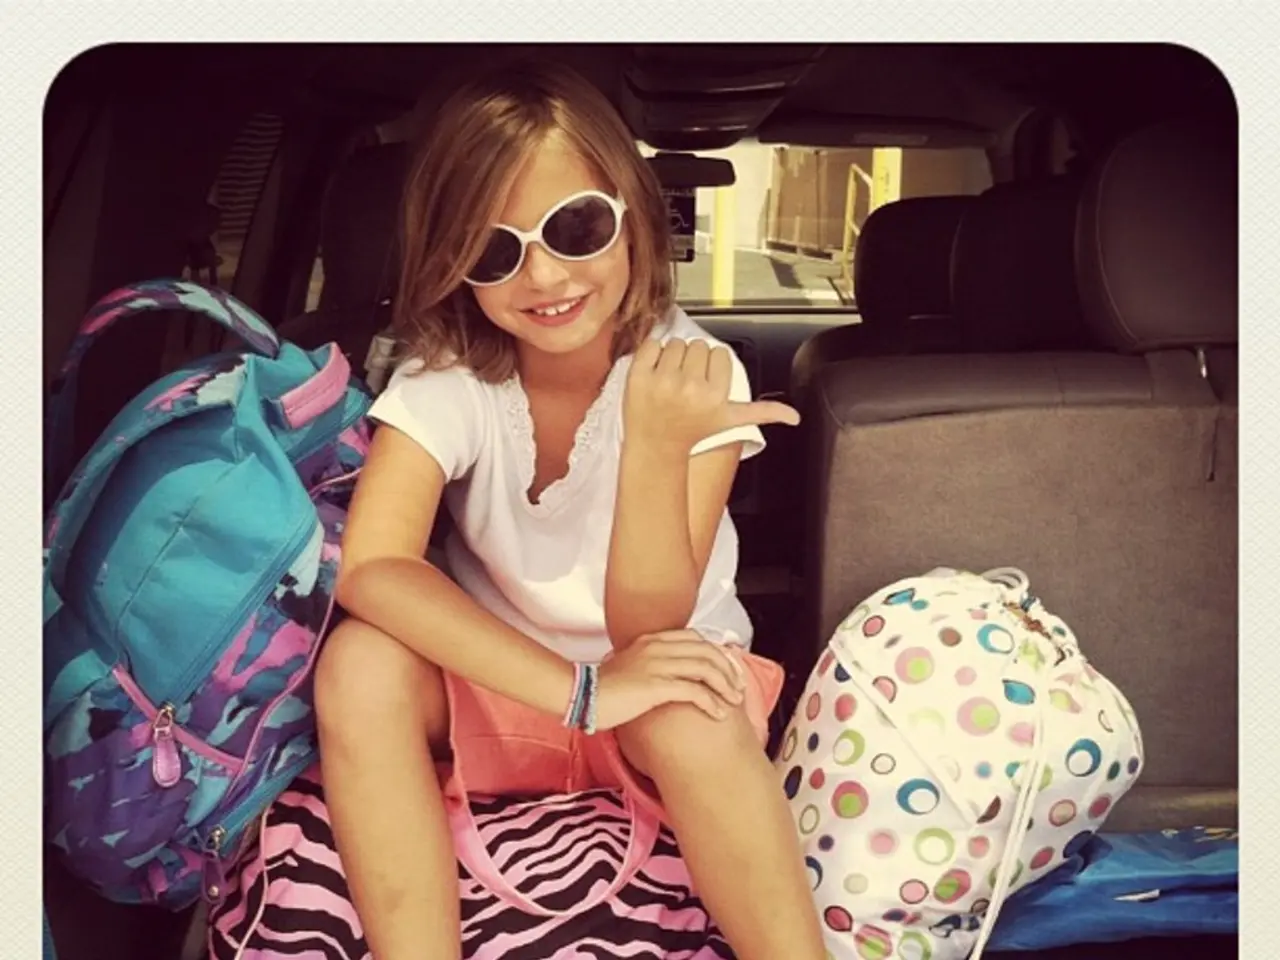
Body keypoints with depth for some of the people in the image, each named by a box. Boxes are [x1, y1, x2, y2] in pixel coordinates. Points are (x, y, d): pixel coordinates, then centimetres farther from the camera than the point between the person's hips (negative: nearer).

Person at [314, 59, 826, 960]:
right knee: (361, 661, -29)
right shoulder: (446, 375, -15)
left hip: (661, 682, -1)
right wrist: (579, 691, -38)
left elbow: (644, 628, -21)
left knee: (691, 719, -36)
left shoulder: (692, 373, -19)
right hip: (500, 689, 2)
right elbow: (370, 566, -30)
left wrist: (658, 447, -37)